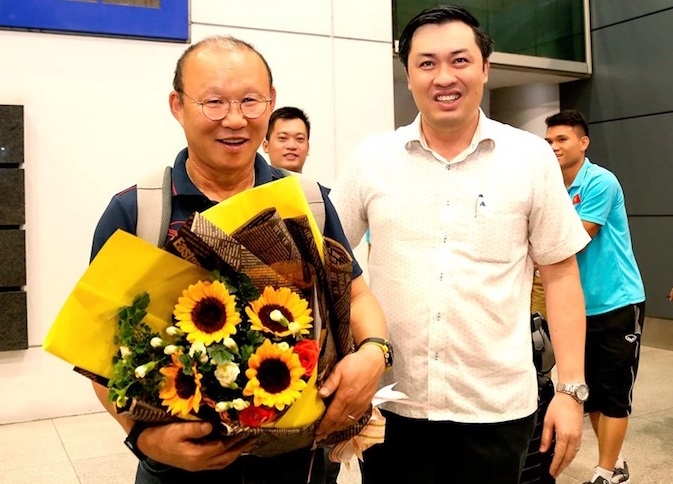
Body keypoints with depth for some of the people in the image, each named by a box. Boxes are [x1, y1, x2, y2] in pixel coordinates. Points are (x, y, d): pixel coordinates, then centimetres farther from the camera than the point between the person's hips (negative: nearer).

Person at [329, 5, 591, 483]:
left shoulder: (532, 157, -2)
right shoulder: (370, 158, -1)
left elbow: (560, 273, 1)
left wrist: (571, 389, -2)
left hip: (496, 406, 0)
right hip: (388, 401, 1)